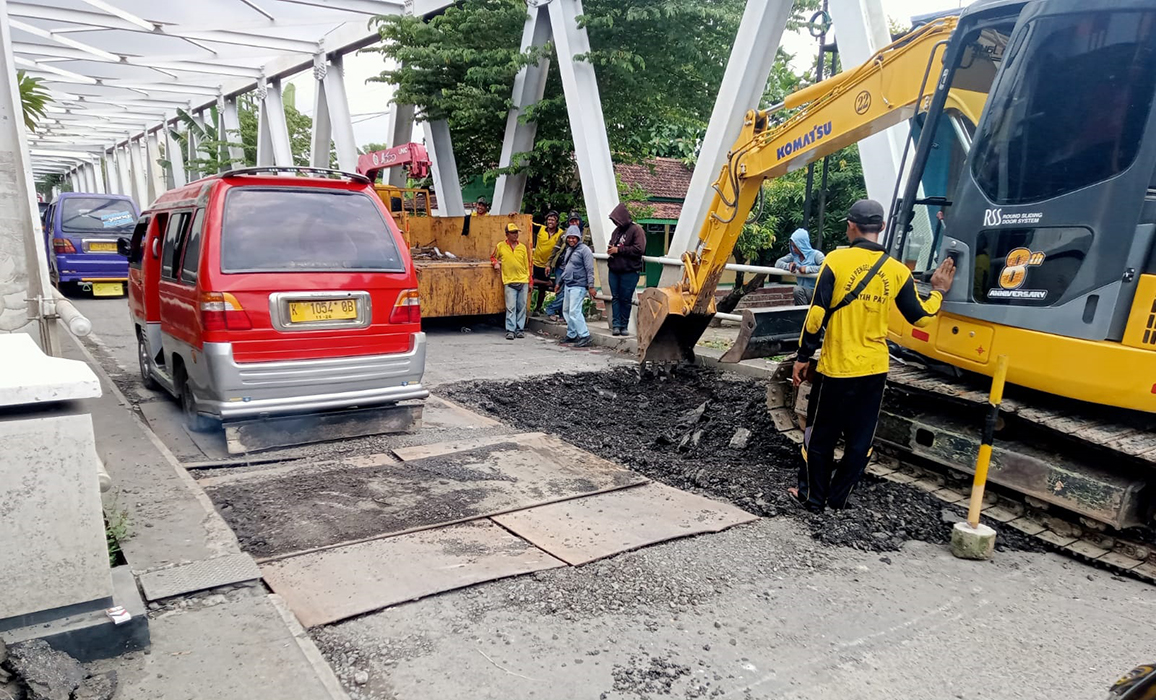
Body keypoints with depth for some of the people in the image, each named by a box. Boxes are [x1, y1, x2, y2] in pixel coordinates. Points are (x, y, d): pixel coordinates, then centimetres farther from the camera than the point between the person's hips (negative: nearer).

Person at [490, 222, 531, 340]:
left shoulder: (522, 247, 10)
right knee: (511, 307, -7)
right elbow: (493, 257, 20)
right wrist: (495, 263, -3)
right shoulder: (501, 246, 5)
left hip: (523, 281, 2)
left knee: (522, 307, 4)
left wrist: (530, 282, 11)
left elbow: (527, 265, 13)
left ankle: (520, 329, 12)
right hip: (510, 282, -2)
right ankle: (510, 330, -4)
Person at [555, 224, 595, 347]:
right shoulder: (568, 249, 16)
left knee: (574, 311, -16)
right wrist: (559, 283, 27)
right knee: (566, 310, 13)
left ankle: (584, 336, -12)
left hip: (578, 285, -9)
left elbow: (589, 269, -14)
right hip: (567, 285, 9)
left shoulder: (584, 249, -10)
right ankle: (571, 335, 24)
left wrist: (591, 286, -19)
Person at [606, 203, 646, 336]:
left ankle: (624, 326, 8)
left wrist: (619, 250, -15)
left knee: (626, 299, 0)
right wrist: (610, 249, 4)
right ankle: (616, 325, 5)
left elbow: (639, 249, -18)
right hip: (614, 270, 6)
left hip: (629, 271, -6)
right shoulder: (617, 230, 15)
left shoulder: (636, 230, -7)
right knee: (615, 297, 3)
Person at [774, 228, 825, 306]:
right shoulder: (794, 255, 8)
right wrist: (788, 265, -16)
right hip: (802, 293, 7)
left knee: (797, 289, -29)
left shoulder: (815, 255, -9)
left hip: (815, 291, -7)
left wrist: (808, 269, -29)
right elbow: (778, 263, 4)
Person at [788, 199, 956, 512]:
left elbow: (816, 314, -12)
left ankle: (813, 496, 22)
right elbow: (921, 317, 8)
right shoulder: (897, 271, 0)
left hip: (836, 368, -3)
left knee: (820, 435, 12)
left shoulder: (837, 259, -9)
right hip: (874, 369, 3)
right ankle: (838, 497, 24)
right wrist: (938, 291, 27)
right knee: (859, 439, 15)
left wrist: (803, 357, -4)